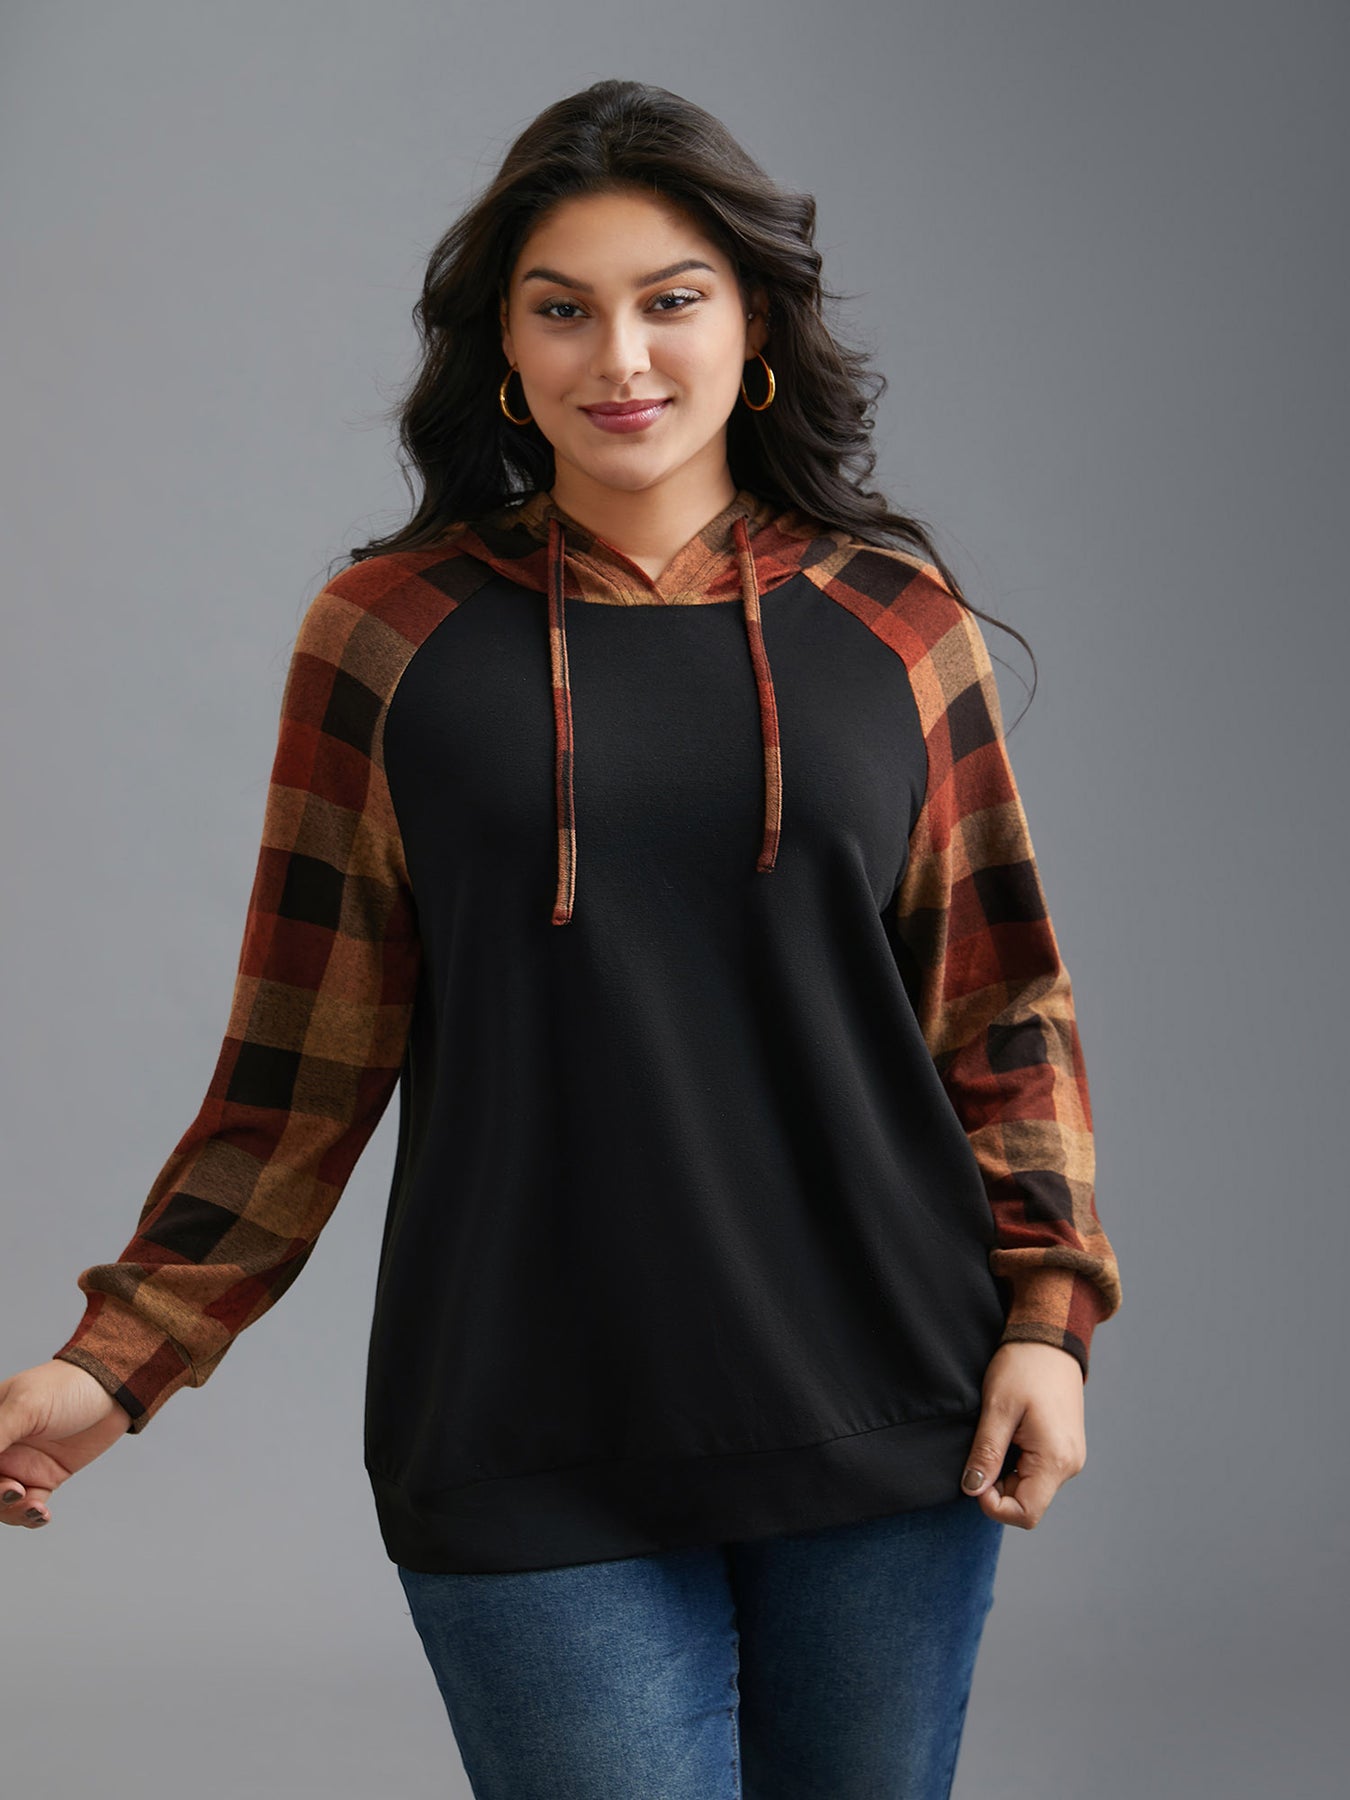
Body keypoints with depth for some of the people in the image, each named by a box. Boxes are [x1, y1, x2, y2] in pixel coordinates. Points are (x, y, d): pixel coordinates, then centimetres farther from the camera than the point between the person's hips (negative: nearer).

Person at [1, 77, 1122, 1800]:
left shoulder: (892, 619, 5)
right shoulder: (389, 633, 1)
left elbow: (1003, 1003, 10)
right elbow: (302, 1057, 5)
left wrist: (1048, 1311, 0)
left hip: (889, 1438, 2)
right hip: (539, 1460, -2)